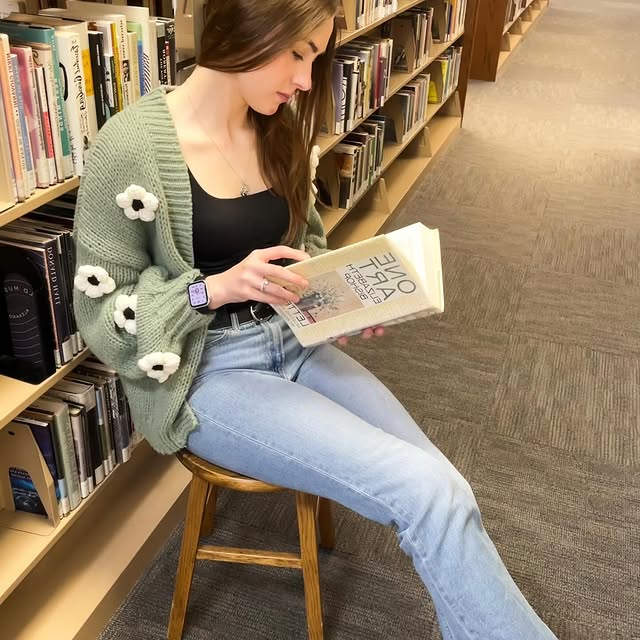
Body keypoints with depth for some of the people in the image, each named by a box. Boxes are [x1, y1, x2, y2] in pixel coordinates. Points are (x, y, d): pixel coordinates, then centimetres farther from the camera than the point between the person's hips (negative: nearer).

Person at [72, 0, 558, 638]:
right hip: (203, 373, -6)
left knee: (443, 490, -9)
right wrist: (218, 287, -24)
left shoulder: (279, 130, 3)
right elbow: (101, 309, -11)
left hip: (293, 343, 6)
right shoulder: (131, 146, -16)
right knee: (428, 495, -19)